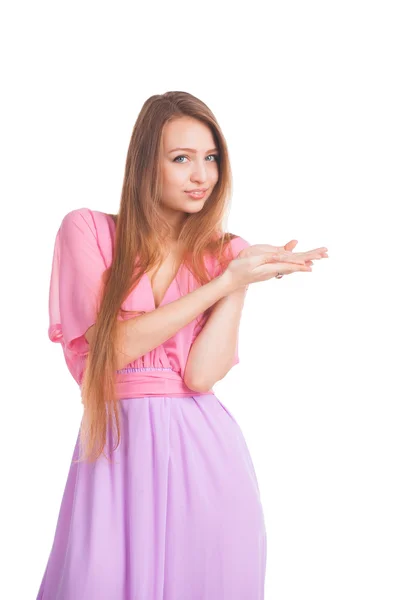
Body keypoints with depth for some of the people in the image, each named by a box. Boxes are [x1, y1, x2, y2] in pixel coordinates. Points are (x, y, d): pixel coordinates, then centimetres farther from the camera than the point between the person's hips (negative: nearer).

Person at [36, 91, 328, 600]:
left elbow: (201, 374, -6)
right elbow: (114, 347, -11)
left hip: (203, 450, 2)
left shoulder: (226, 252, 6)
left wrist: (241, 279, -14)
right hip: (118, 447, -1)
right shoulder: (87, 230, 1)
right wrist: (228, 280, -12)